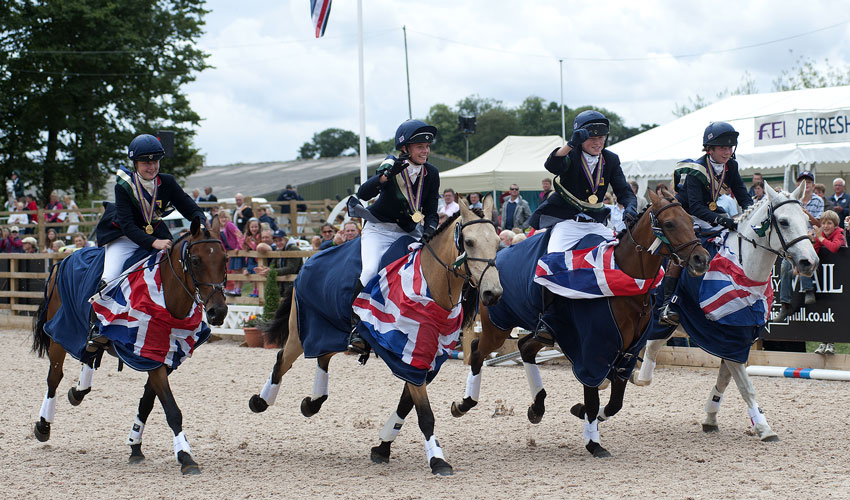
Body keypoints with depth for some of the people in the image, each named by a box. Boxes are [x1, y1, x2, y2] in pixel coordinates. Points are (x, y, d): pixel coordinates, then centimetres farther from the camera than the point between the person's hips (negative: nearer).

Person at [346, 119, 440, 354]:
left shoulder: (431, 174, -4)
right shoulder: (392, 166, -15)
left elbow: (431, 211, -1)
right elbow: (364, 193, -28)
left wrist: (430, 230, -23)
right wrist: (387, 175, -43)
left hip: (410, 231, 4)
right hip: (379, 229, -4)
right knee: (371, 269, -28)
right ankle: (356, 326, -19)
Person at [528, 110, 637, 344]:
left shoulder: (611, 160, 7)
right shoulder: (572, 156, -7)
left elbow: (624, 191, 2)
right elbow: (552, 165, -29)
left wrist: (630, 207, -21)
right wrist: (571, 144, -46)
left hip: (596, 224, 5)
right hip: (566, 222, -5)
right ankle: (546, 317, -21)